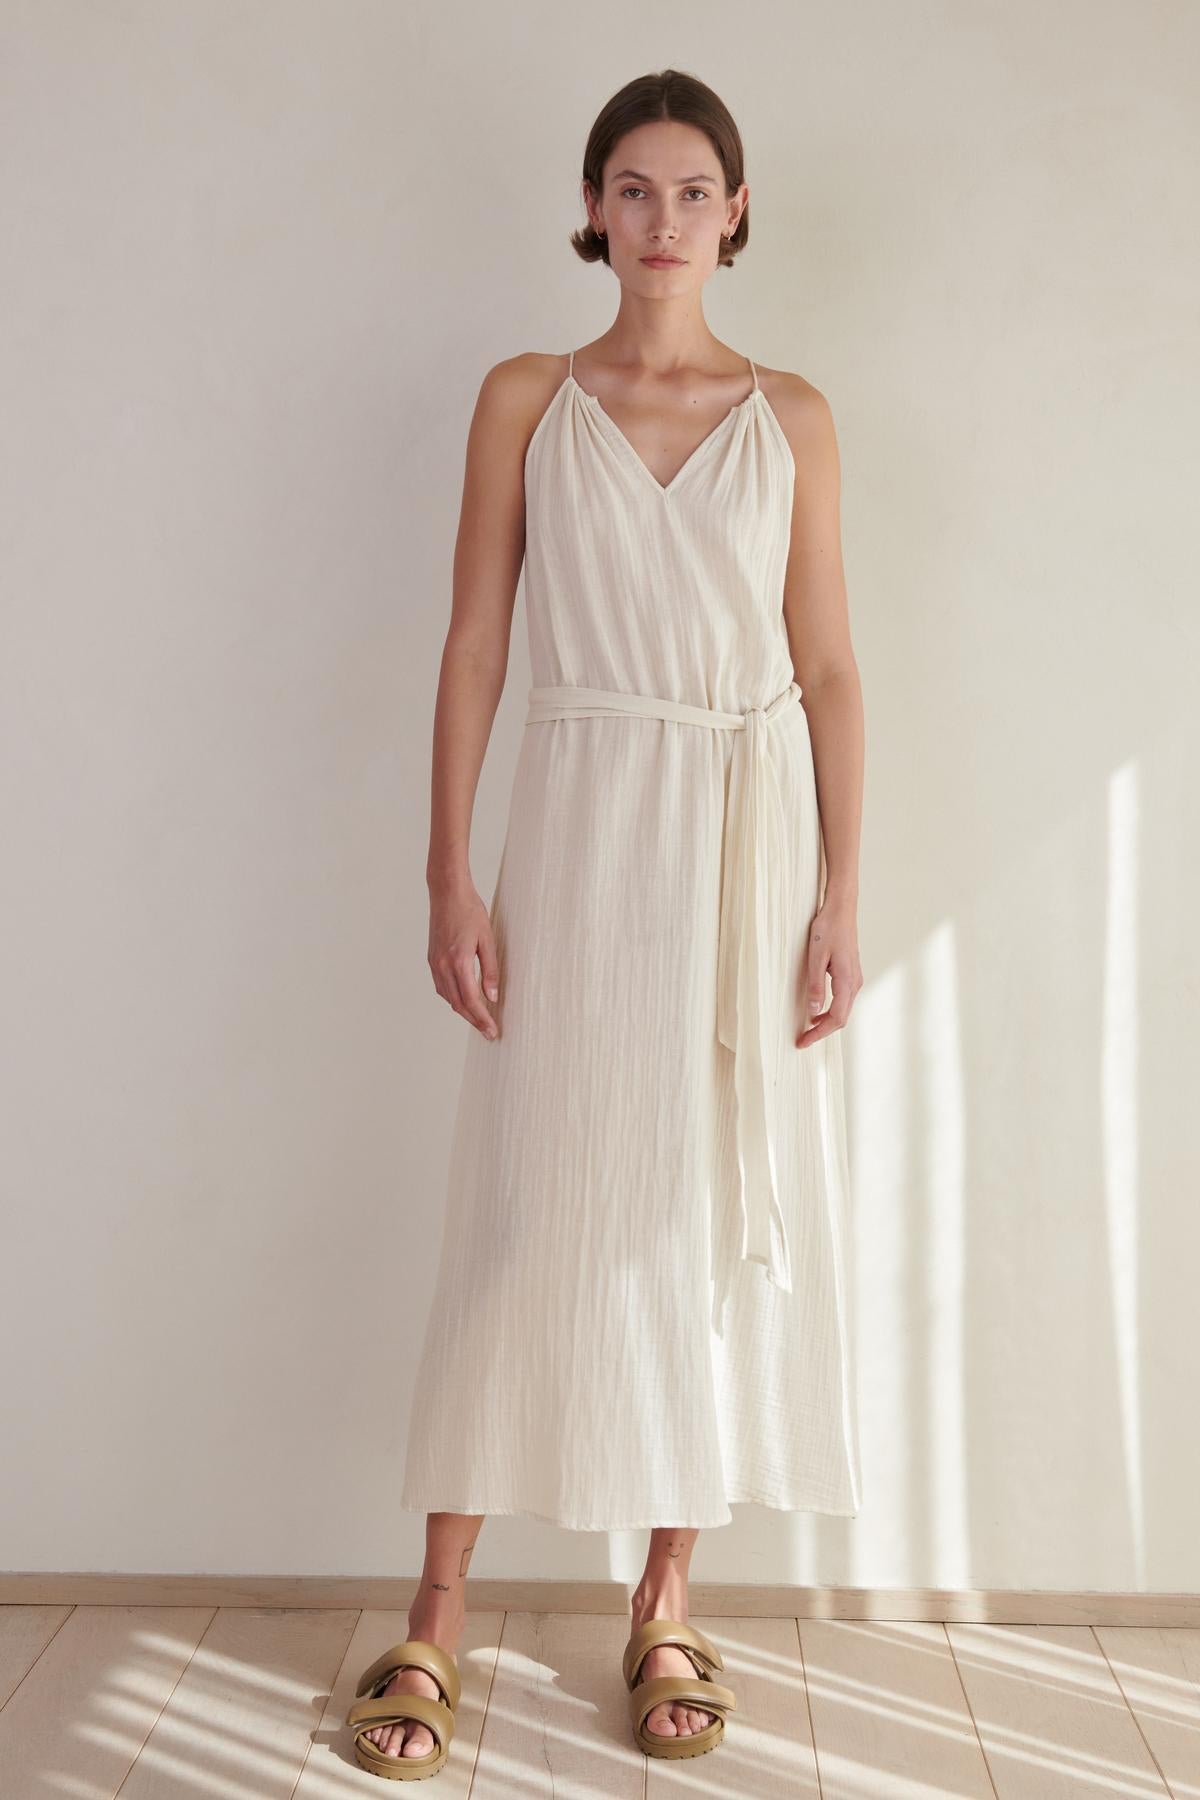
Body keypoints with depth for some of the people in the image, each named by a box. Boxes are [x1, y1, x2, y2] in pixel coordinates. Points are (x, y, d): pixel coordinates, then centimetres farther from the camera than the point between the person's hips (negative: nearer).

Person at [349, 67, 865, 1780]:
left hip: (751, 841, 2)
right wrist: (451, 875, -6)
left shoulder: (792, 416, 8)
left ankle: (668, 1598, 21)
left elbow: (828, 667, 5)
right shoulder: (525, 399, 6)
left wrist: (840, 898, -2)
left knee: (727, 1215, 5)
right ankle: (438, 1610, 14)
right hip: (584, 833, -1)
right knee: (536, 1211, 0)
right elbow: (475, 641, 2)